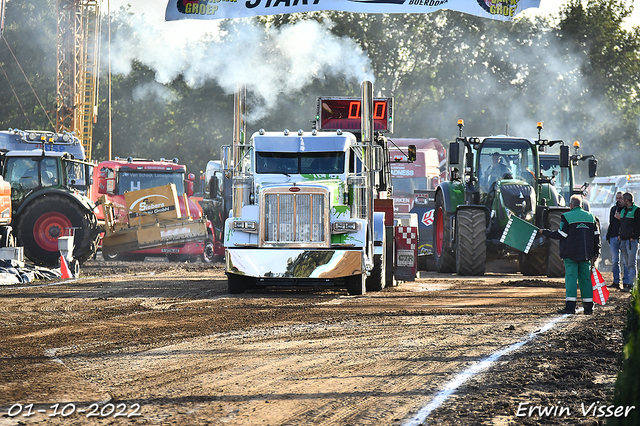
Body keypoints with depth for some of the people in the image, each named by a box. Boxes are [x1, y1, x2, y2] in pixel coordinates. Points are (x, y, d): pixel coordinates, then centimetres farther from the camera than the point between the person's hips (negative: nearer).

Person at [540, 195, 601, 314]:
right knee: (585, 278, 9)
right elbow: (596, 236, 12)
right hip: (586, 255, 4)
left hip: (571, 254, -4)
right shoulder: (591, 217, 10)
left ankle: (570, 306, -12)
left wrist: (544, 232, 5)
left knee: (571, 278, -4)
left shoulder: (566, 217, -6)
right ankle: (588, 306, 8)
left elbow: (561, 235, -8)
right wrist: (595, 254, 18)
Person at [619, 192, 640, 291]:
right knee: (627, 264, 9)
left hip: (632, 240, -7)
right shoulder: (622, 211, 17)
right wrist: (620, 235, 13)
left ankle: (630, 284, -13)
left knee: (632, 264, -9)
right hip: (623, 240, 8)